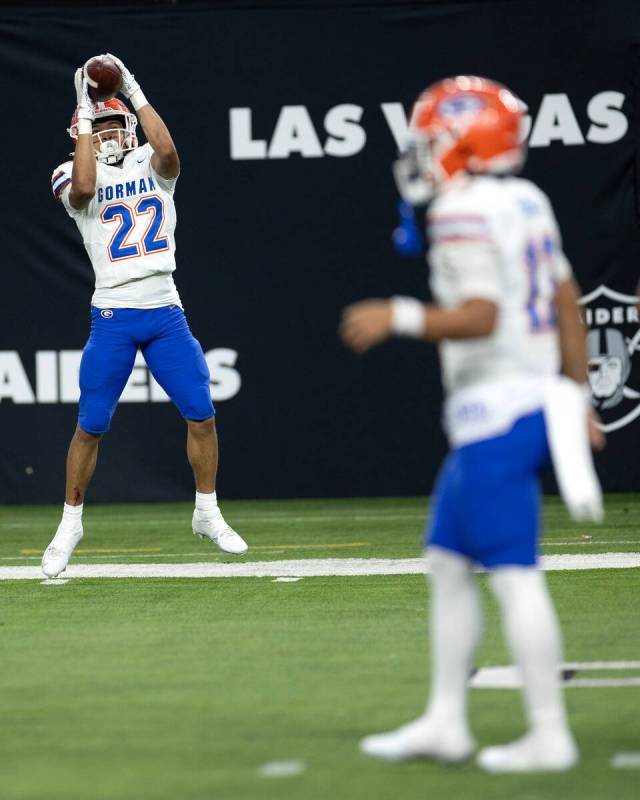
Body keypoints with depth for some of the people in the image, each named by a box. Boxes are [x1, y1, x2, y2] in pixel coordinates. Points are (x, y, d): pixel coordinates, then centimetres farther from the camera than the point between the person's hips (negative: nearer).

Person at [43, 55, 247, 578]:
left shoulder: (150, 165, 8)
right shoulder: (74, 176, 2)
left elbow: (166, 150, -17)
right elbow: (84, 189, -23)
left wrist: (134, 93, -13)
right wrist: (85, 116, -18)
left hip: (166, 313, 2)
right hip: (113, 314, -2)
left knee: (202, 415, 0)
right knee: (91, 425, -1)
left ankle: (207, 514, 16)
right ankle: (71, 525, 13)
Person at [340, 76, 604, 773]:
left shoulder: (464, 214, -13)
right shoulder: (527, 202, 14)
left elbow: (481, 317, -22)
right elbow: (566, 303, 18)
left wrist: (400, 317, -20)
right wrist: (577, 398, 23)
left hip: (496, 414, -10)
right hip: (533, 397, 10)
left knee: (514, 574, -8)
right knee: (448, 562, 15)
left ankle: (549, 736, -7)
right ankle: (444, 721, 19)